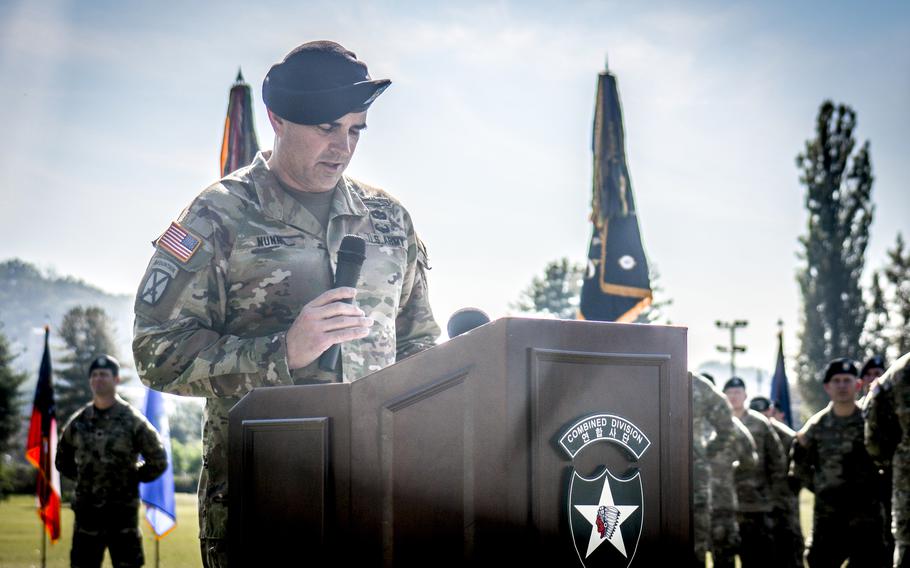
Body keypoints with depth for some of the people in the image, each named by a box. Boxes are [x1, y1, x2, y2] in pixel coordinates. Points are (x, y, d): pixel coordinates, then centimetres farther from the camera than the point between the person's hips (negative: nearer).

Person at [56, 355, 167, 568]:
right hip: (87, 511, 4)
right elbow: (63, 461, 20)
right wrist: (86, 477, 11)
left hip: (122, 511, -3)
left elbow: (158, 462, -1)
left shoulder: (132, 420, -4)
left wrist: (132, 478, 1)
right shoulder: (78, 421, 7)